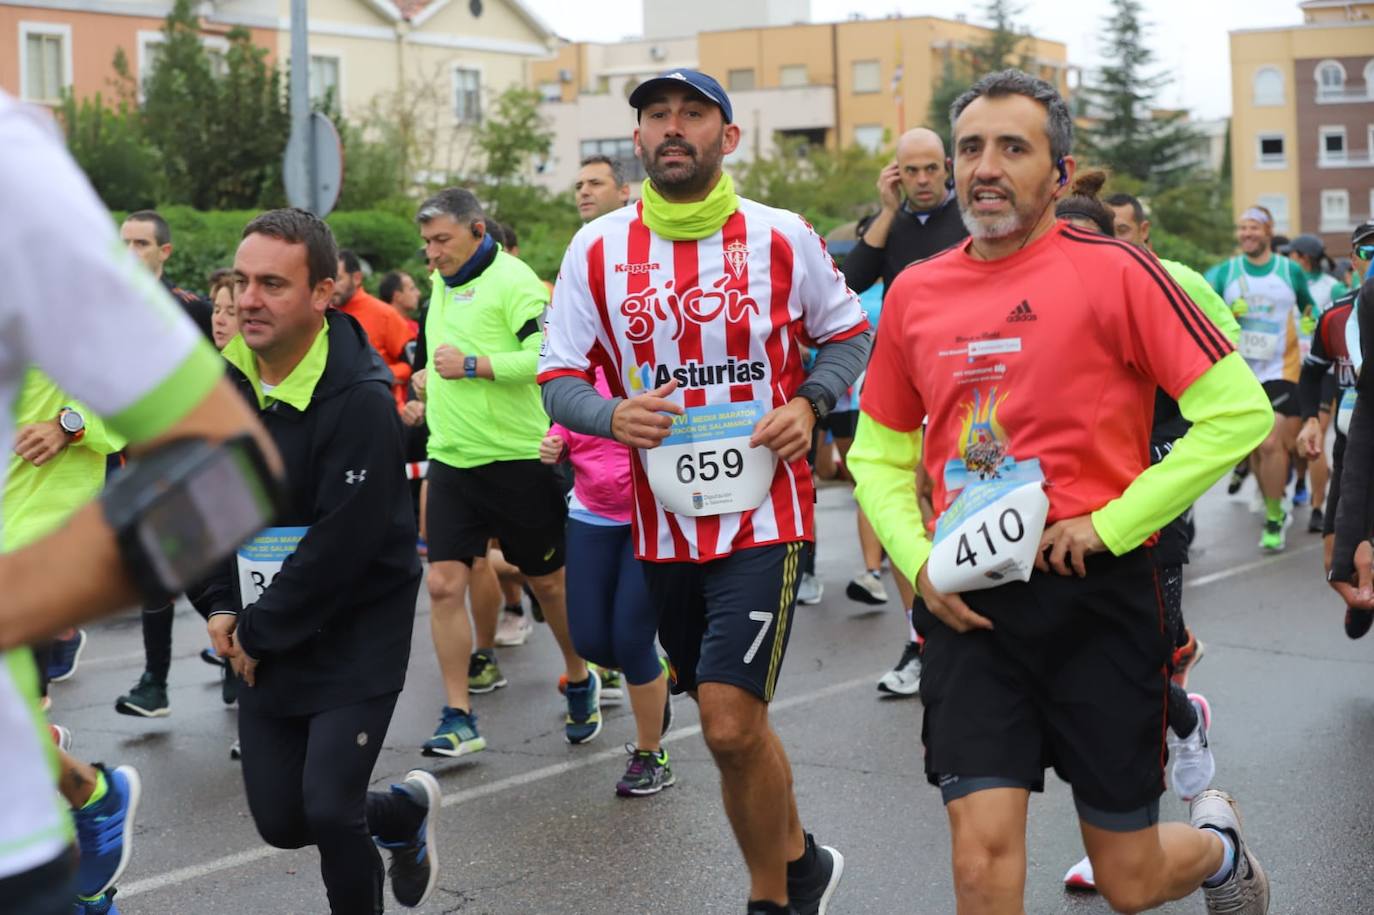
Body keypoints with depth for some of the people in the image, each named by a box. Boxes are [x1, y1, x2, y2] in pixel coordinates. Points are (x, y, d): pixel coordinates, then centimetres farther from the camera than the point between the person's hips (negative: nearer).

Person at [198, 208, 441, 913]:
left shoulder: (359, 400, -22)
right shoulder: (230, 380, 1)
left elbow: (341, 545, -23)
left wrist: (260, 633, -14)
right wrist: (223, 605, 3)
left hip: (356, 637, -7)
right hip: (263, 643, 7)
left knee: (329, 812, -14)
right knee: (281, 822, 10)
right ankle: (406, 810, 37)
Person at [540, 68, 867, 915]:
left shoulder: (782, 238, -3)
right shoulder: (597, 249, 0)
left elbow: (849, 334, 9)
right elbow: (559, 378, 3)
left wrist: (809, 403, -10)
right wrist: (613, 415, -19)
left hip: (763, 518, -3)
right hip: (664, 521, 3)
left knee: (730, 725, -14)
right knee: (734, 723, 15)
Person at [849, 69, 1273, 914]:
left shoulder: (1113, 271, -7)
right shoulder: (914, 293, 6)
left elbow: (1238, 411, -9)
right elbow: (880, 453, 16)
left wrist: (1111, 524, -13)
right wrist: (919, 559, 0)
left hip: (1096, 593, -3)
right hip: (967, 601, 3)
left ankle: (1217, 841, 43)